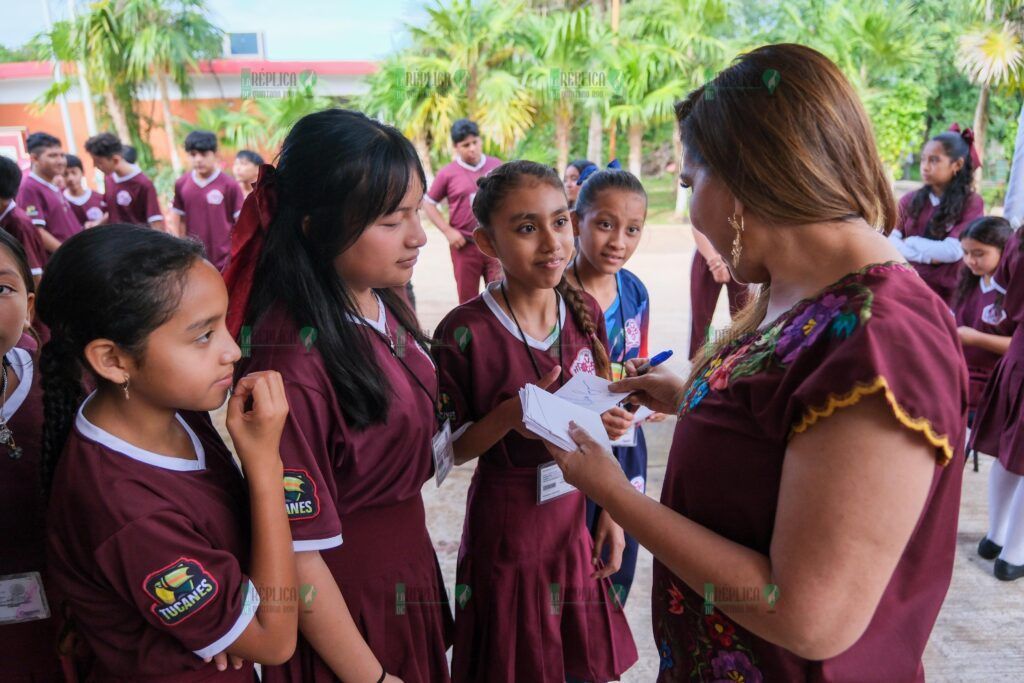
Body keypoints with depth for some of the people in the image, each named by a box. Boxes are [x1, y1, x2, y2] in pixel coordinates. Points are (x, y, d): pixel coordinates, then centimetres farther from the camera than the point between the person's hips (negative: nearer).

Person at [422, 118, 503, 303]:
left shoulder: (496, 166, 3)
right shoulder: (448, 173, -5)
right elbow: (428, 203, 2)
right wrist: (448, 230, -8)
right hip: (465, 245, -1)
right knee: (468, 300, 9)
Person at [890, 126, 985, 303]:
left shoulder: (972, 202, -5)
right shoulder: (909, 200, 4)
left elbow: (954, 250, -16)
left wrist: (910, 241, -7)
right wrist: (927, 256, -16)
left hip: (948, 295, -2)